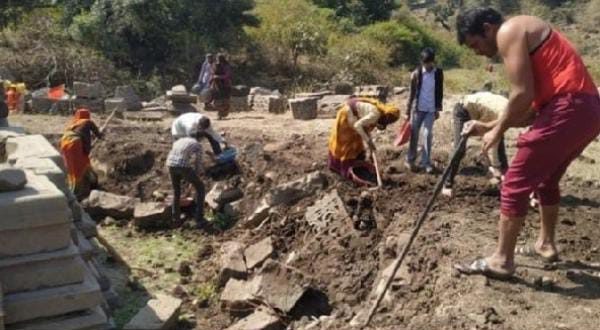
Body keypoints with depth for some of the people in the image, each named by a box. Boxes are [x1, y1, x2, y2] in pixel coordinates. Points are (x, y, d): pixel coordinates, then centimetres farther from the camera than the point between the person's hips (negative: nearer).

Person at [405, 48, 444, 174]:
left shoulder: (438, 73, 1)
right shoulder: (416, 74, -5)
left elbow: (440, 92, 9)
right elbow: (412, 93, -1)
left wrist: (438, 108, 9)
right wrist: (408, 111, -1)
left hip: (431, 109, 1)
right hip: (418, 108, -1)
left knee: (428, 135, -1)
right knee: (414, 135, 4)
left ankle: (426, 162, 3)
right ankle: (410, 160, 14)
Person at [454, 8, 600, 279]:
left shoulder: (509, 31, -5)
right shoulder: (524, 35, 25)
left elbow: (523, 95, -16)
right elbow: (532, 107, 22)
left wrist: (498, 131, -3)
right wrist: (488, 126, 19)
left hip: (567, 110, -10)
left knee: (515, 185, -4)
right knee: (546, 181, 25)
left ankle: (501, 261, 3)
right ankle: (546, 244, 39)